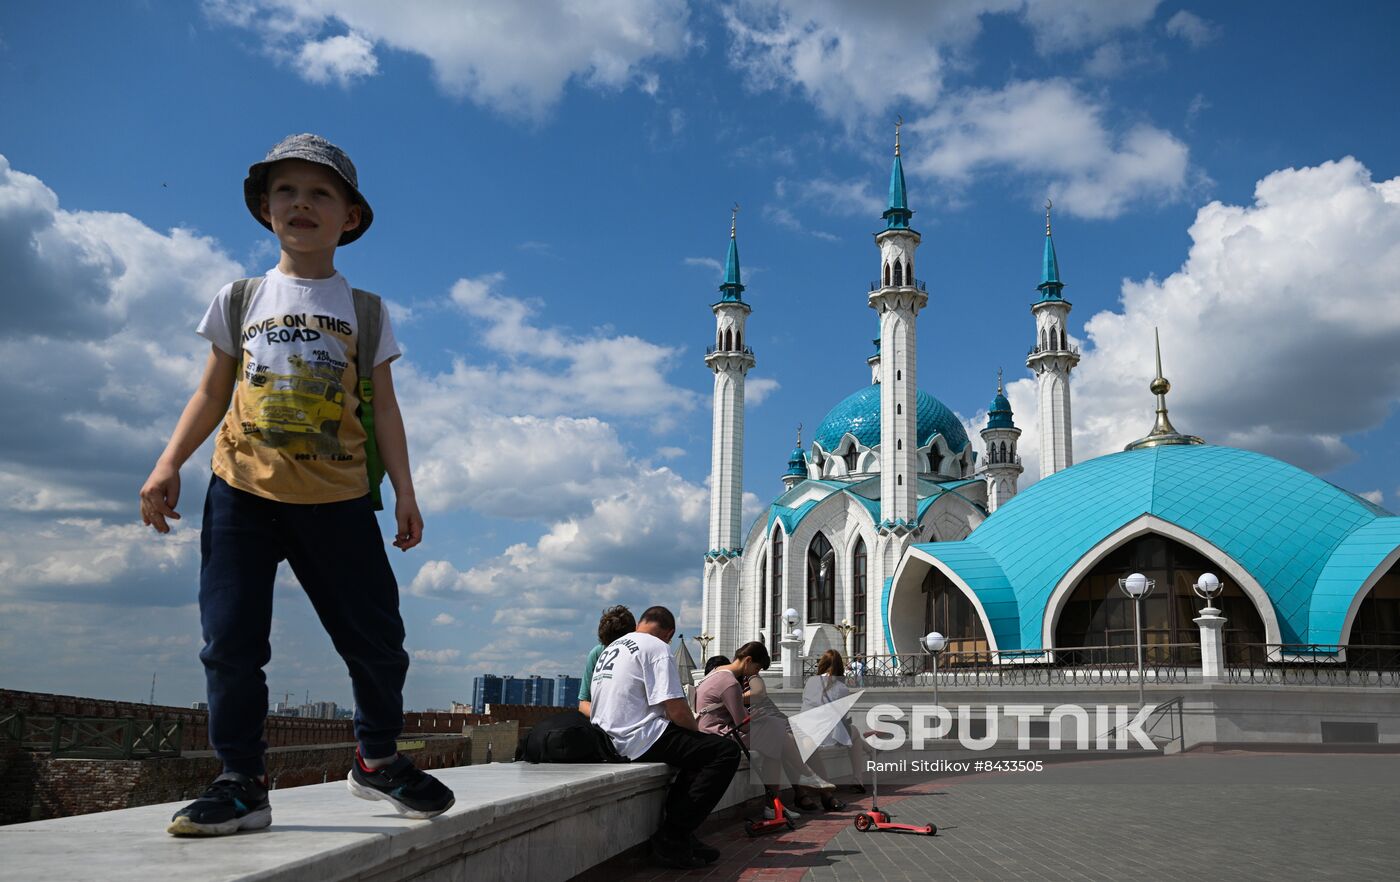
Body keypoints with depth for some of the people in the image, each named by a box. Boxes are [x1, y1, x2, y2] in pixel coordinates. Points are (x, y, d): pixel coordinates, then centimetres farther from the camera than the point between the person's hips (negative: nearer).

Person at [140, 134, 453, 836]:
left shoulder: (364, 310, 10)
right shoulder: (240, 298, 13)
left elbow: (384, 407, 8)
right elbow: (212, 393, 13)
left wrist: (404, 490, 1)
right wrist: (169, 462, 1)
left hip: (337, 496, 0)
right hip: (241, 490, 1)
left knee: (376, 635, 1)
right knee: (231, 641, -2)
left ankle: (378, 758, 21)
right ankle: (241, 782, 11)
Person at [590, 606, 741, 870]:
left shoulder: (610, 648, 20)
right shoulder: (657, 648, -8)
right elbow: (677, 711, -17)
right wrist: (697, 732, 6)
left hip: (609, 741, 10)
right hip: (639, 743, -10)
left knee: (701, 753, 23)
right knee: (726, 751, -12)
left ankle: (677, 833, 14)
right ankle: (672, 839, -11)